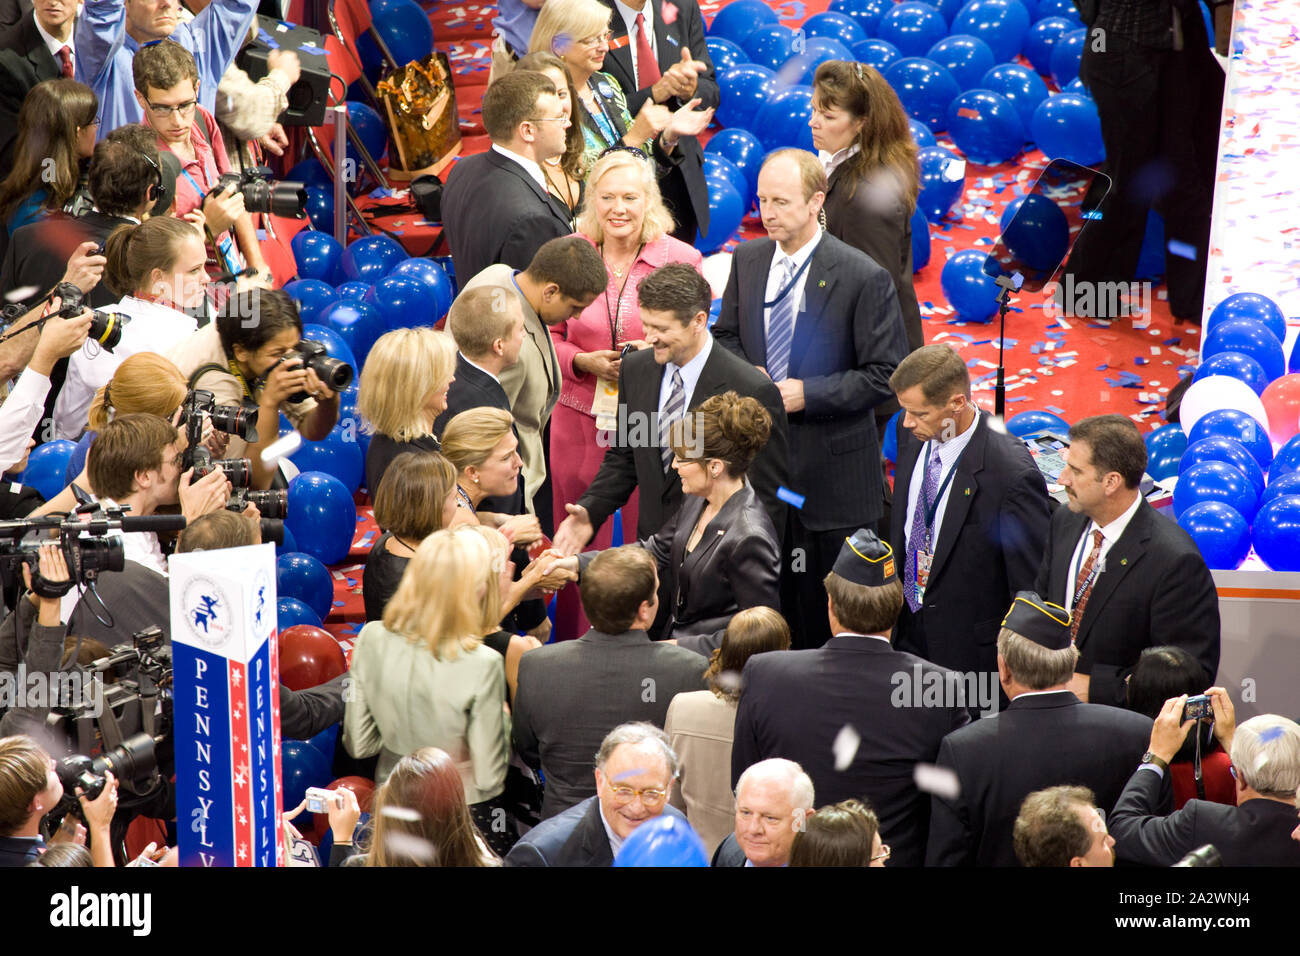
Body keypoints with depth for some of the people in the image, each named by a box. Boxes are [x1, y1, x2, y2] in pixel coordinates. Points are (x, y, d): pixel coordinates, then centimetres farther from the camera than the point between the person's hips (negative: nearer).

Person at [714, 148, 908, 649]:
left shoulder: (863, 277, -13)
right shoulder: (747, 260, 5)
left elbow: (885, 375, -12)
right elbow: (725, 335, 18)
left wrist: (806, 394, -20)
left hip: (831, 471, -5)